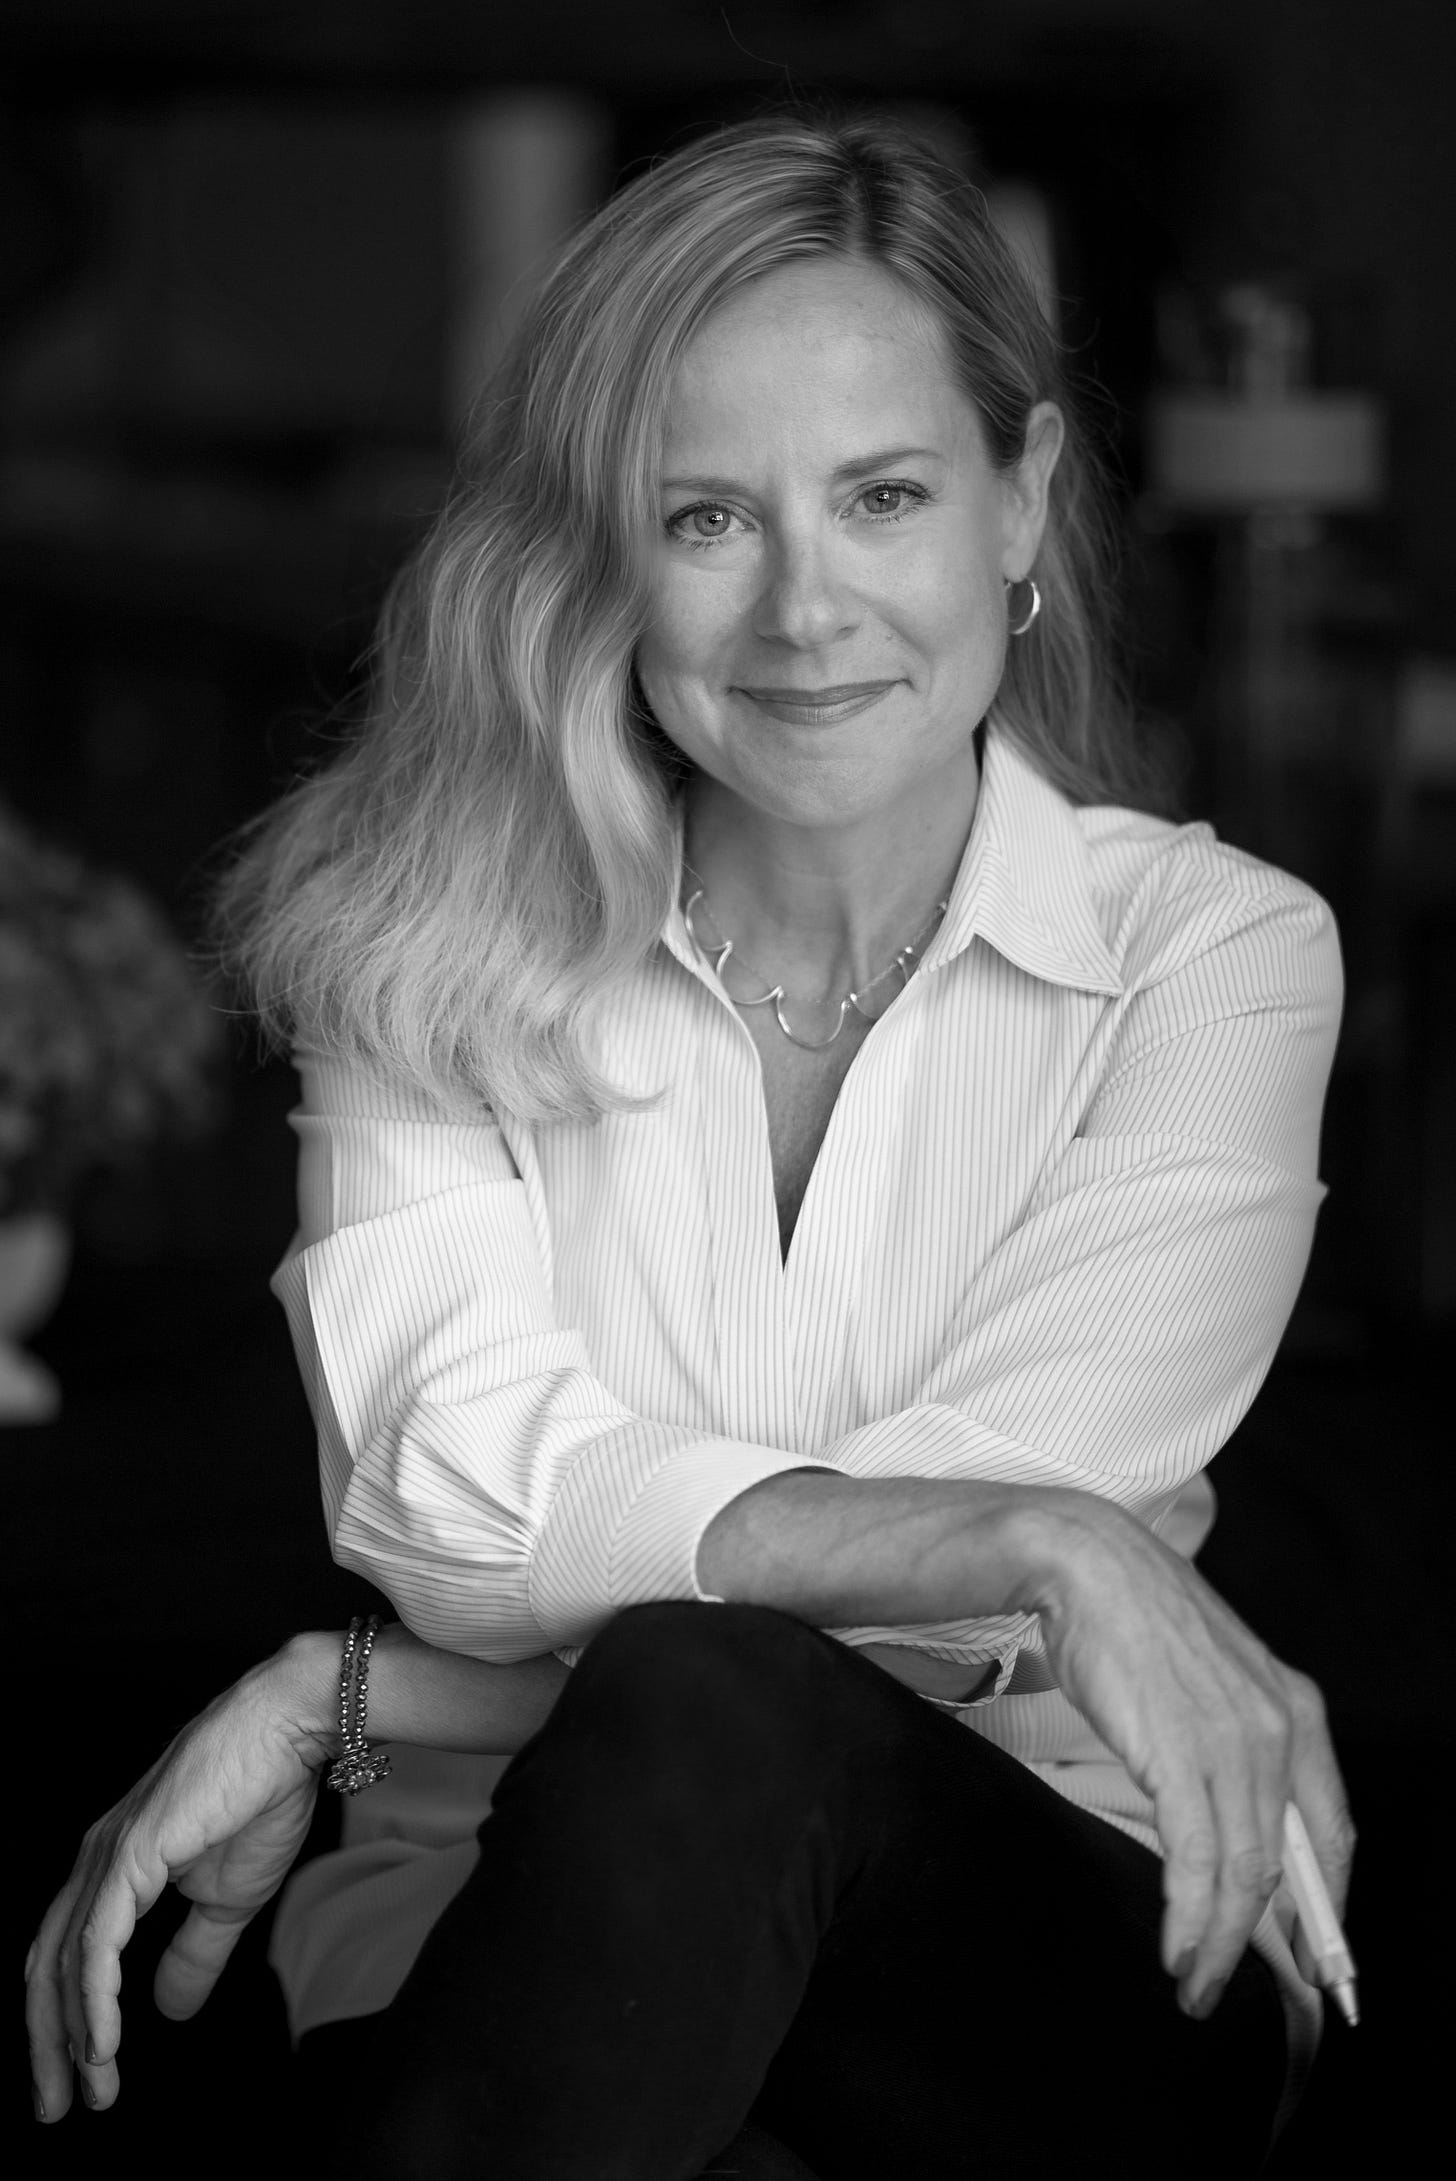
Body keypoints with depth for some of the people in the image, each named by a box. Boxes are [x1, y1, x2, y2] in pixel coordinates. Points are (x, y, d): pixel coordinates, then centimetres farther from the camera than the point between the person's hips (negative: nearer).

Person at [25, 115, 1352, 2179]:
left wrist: (331, 1701, -13)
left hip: (1084, 1955, 0)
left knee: (703, 1717, -35)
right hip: (502, 1953, 0)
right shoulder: (430, 933, 6)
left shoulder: (1214, 950, 1)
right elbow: (453, 1488, -11)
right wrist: (1038, 1548, -21)